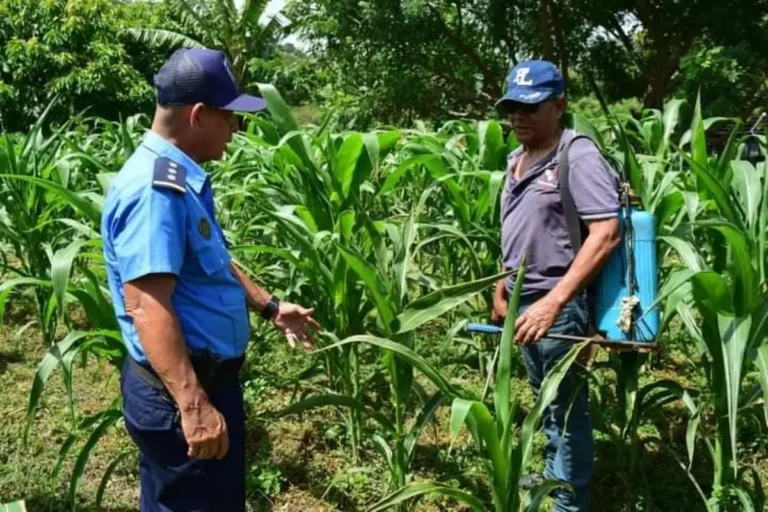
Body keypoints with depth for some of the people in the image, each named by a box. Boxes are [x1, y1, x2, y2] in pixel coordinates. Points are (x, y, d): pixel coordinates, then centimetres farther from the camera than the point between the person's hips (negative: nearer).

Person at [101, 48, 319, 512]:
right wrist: (193, 404, -34)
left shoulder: (183, 179, 8)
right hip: (180, 391, -10)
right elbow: (147, 306, -31)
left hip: (210, 378, 10)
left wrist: (270, 306, 25)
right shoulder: (155, 187, -25)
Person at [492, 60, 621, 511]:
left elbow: (605, 235, -25)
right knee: (544, 398, 22)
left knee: (567, 405, 4)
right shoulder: (518, 160, 11)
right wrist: (502, 288, 17)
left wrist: (553, 302, -30)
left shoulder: (578, 157, -15)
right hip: (524, 299, 8)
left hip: (559, 305, -8)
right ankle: (555, 472, 40)